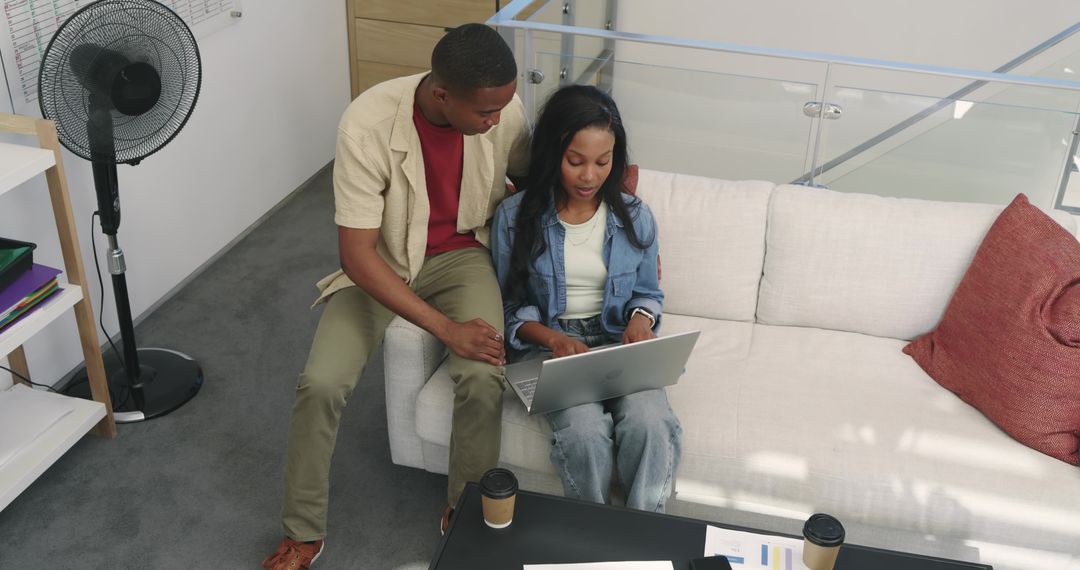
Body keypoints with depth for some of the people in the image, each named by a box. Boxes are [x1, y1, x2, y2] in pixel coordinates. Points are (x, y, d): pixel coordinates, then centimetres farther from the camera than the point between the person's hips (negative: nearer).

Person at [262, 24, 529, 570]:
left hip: (460, 254, 2)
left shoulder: (504, 110, -18)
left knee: (482, 378, -25)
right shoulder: (368, 124, -29)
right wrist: (446, 327, -30)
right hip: (380, 262, -1)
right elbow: (357, 255, -27)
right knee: (320, 383, -20)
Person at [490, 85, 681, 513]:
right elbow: (508, 306, 2)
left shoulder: (635, 217, 2)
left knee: (649, 426, -29)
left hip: (619, 344, 2)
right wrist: (553, 338, -17)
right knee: (585, 432, -31)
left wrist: (641, 319, -10)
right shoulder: (515, 217, -4)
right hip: (551, 346, -2)